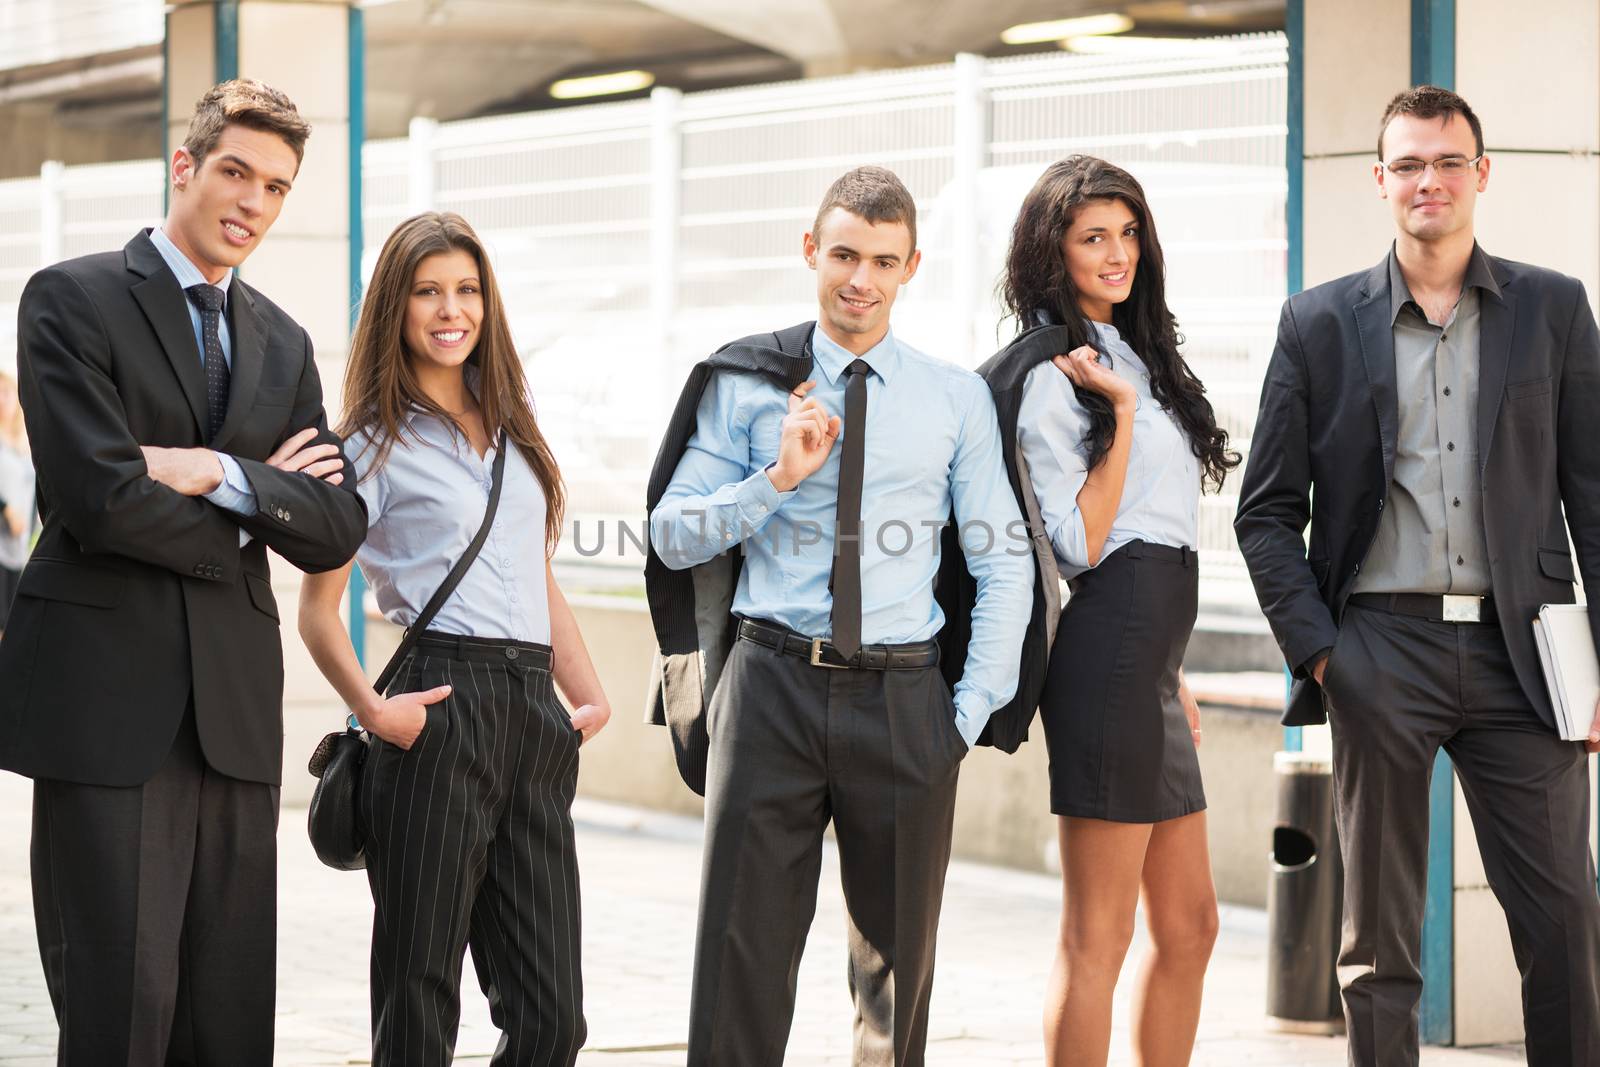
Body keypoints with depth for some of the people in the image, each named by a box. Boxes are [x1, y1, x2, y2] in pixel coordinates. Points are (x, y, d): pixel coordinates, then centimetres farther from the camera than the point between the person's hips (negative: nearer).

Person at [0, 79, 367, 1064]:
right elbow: (98, 498, -14)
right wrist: (261, 502, -2)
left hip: (235, 712, 6)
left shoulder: (283, 344, 18)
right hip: (107, 700, -6)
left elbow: (336, 531, 7)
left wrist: (221, 475, -9)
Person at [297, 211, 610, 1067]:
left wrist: (590, 700, 11)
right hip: (442, 708, -5)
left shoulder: (513, 427, 20)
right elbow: (317, 610, 0)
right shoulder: (375, 444, 3)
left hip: (531, 712, 5)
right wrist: (371, 708, -16)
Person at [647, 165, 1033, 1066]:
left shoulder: (958, 400, 7)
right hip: (774, 684, -1)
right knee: (745, 951, 0)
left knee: (900, 955, 10)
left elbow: (1005, 566, 7)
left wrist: (972, 711, -1)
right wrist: (778, 478, -11)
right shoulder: (747, 385, 6)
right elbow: (673, 536, 3)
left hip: (903, 696, 1)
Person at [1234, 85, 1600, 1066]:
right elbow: (1268, 512, 7)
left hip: (1518, 652, 0)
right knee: (1379, 941, 5)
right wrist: (1316, 648, -3)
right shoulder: (1320, 323, 7)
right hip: (1382, 646, 0)